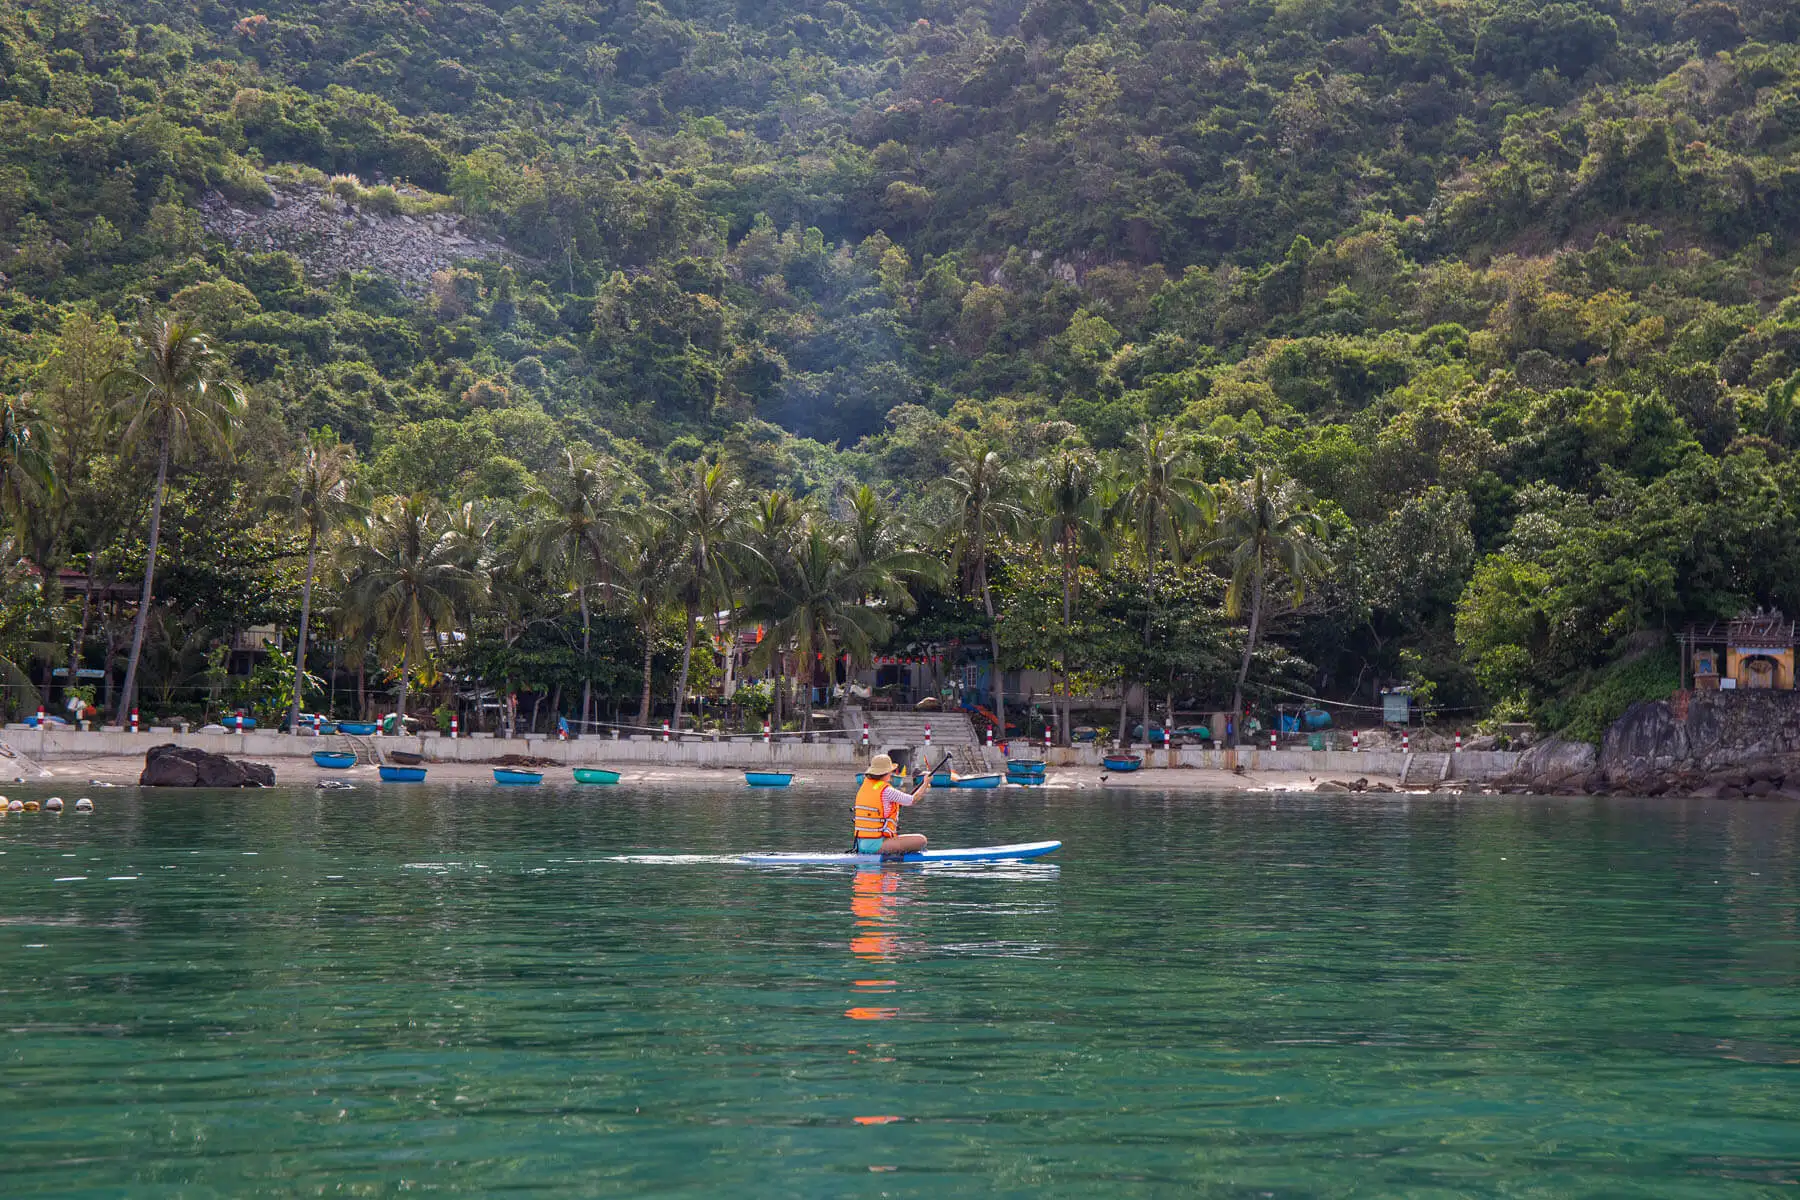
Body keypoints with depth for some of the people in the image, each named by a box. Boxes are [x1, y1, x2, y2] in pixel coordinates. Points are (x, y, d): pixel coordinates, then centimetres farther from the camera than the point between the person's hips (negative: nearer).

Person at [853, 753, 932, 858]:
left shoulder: (863, 787, 10)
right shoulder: (886, 790, -13)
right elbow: (913, 800, -1)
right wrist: (925, 784, 15)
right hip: (876, 845, -9)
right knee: (921, 840, -11)